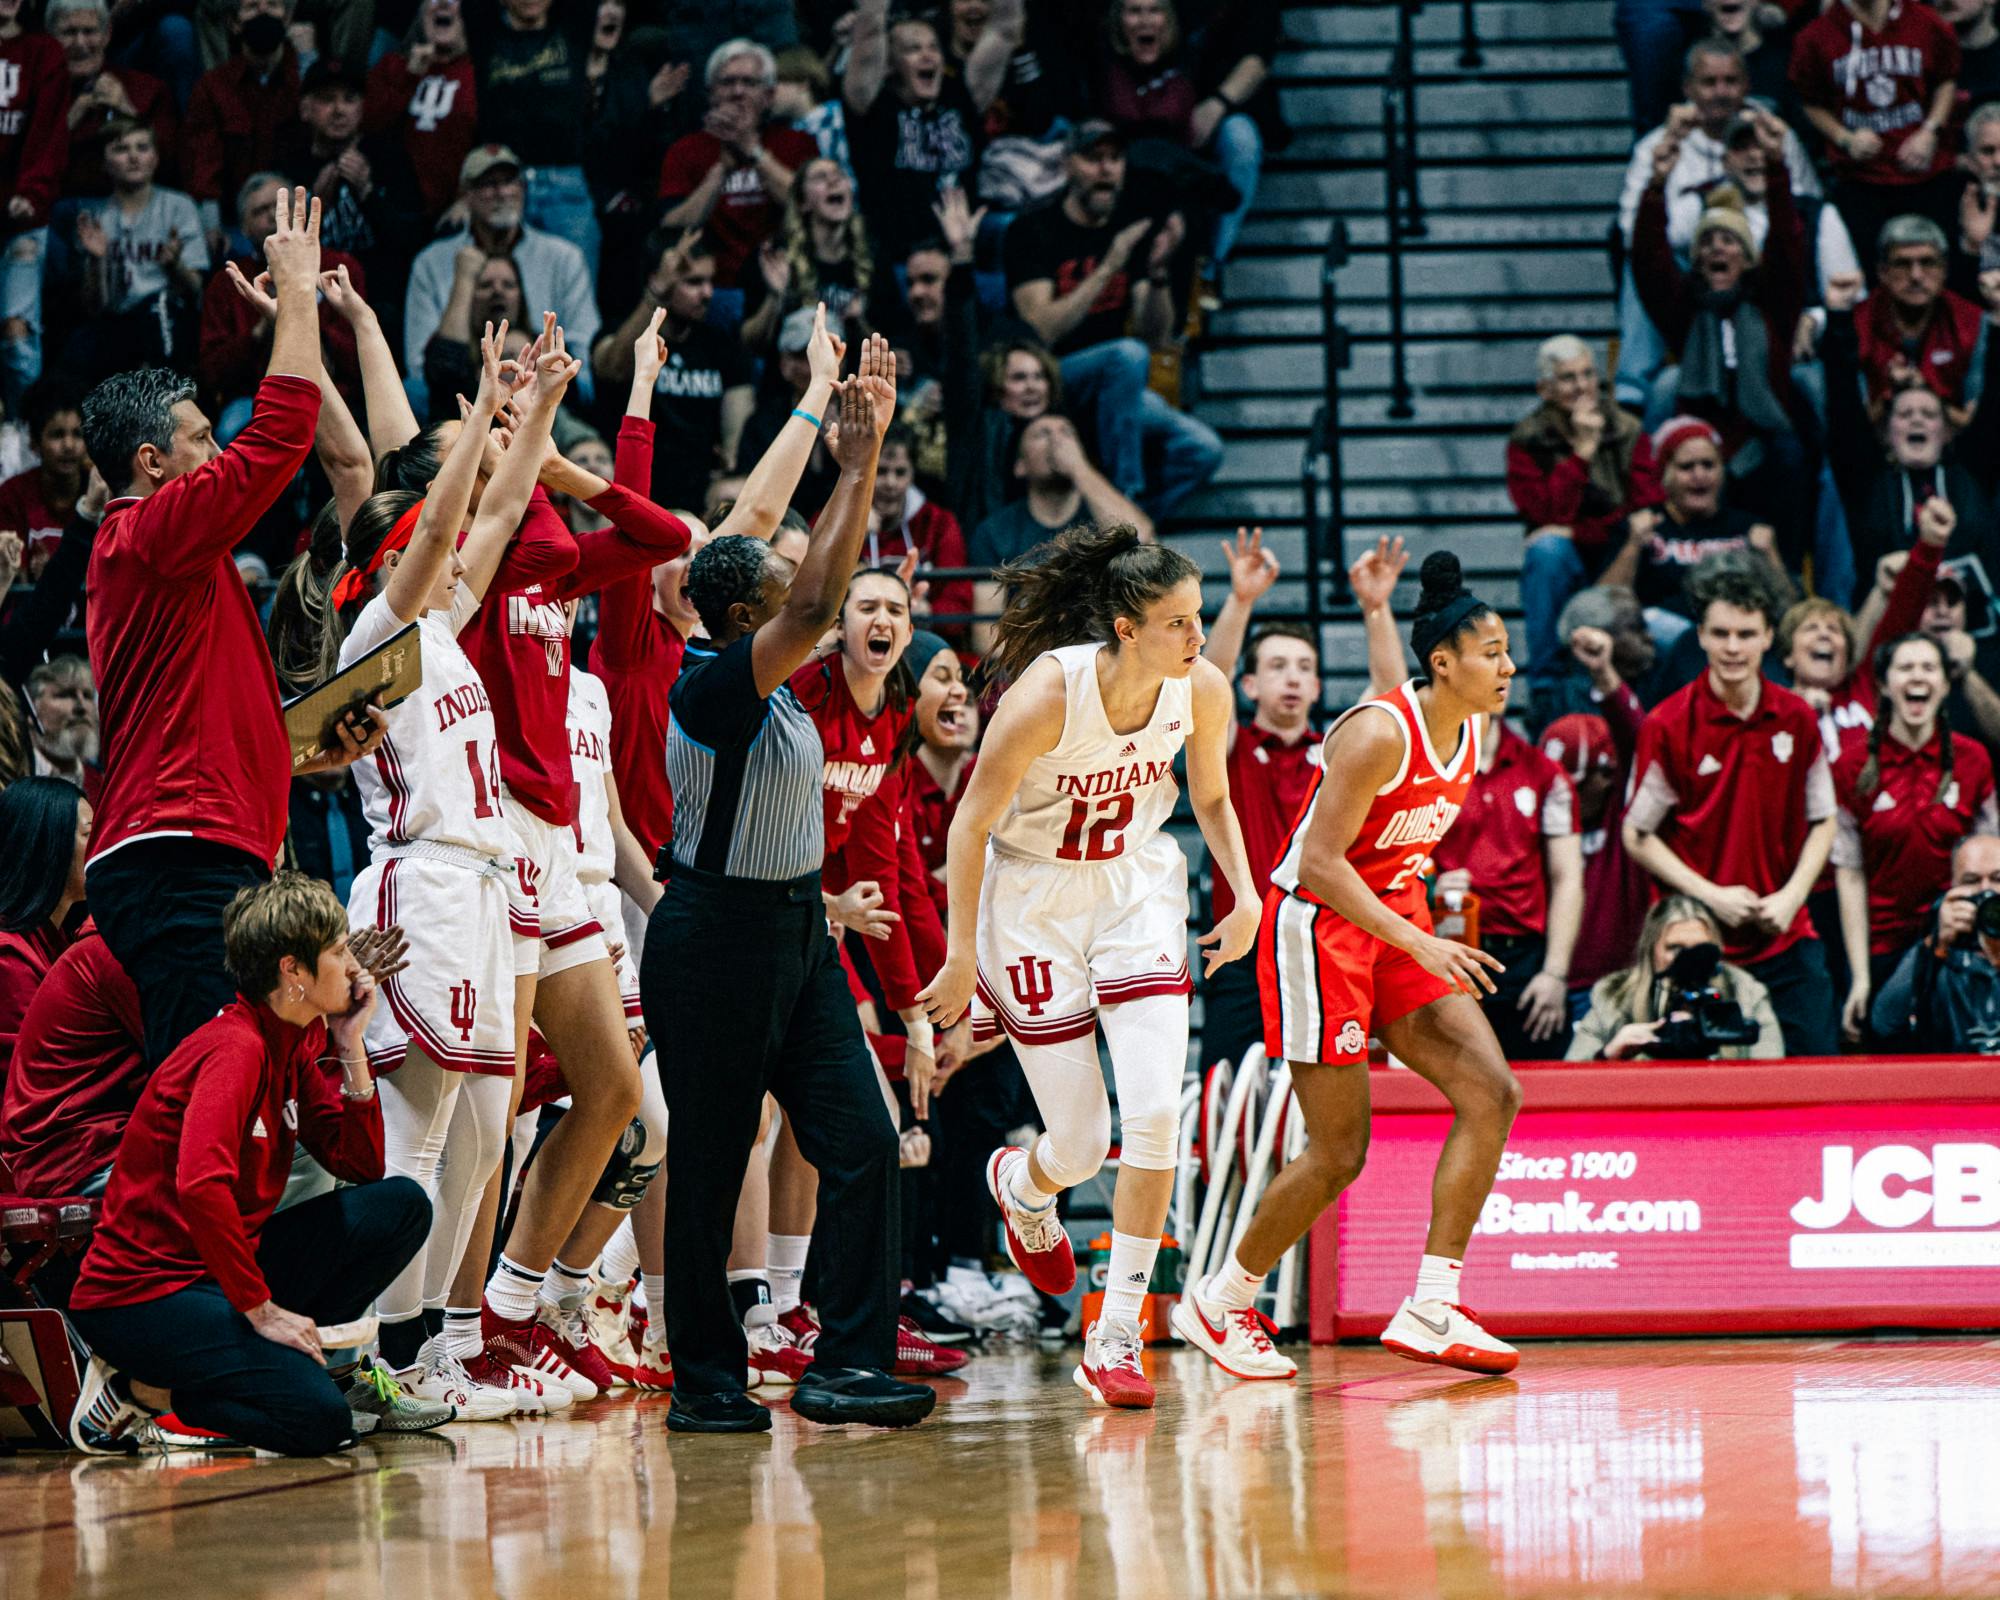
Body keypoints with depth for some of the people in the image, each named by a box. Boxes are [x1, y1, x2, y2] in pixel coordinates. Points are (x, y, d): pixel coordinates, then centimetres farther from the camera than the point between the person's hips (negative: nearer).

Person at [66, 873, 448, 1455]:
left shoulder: (292, 1048, 11)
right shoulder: (235, 1047, -17)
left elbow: (361, 1164, 11)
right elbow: (200, 1184, -31)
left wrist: (351, 1048, 1)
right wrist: (261, 1309, -27)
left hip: (221, 1266, 9)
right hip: (144, 1293, -9)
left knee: (402, 1205, 2)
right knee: (318, 1418, -27)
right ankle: (142, 1391, -7)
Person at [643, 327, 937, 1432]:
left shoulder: (767, 679, 8)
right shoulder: (713, 687, -17)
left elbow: (813, 595, 16)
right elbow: (818, 607, -28)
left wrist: (860, 451, 8)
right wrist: (856, 466, -23)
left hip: (794, 928, 9)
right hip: (715, 937, -9)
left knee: (861, 1142, -3)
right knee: (709, 1166, 1)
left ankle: (846, 1364, -4)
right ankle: (704, 1379, 10)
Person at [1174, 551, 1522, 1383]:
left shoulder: (1467, 736, 5)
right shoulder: (1379, 733, -21)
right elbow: (1321, 863, -24)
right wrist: (1420, 944, -27)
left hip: (1396, 923, 8)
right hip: (1318, 926, -8)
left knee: (1491, 1093, -8)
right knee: (1339, 1154, -5)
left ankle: (1430, 1310, -7)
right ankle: (1217, 1304, 16)